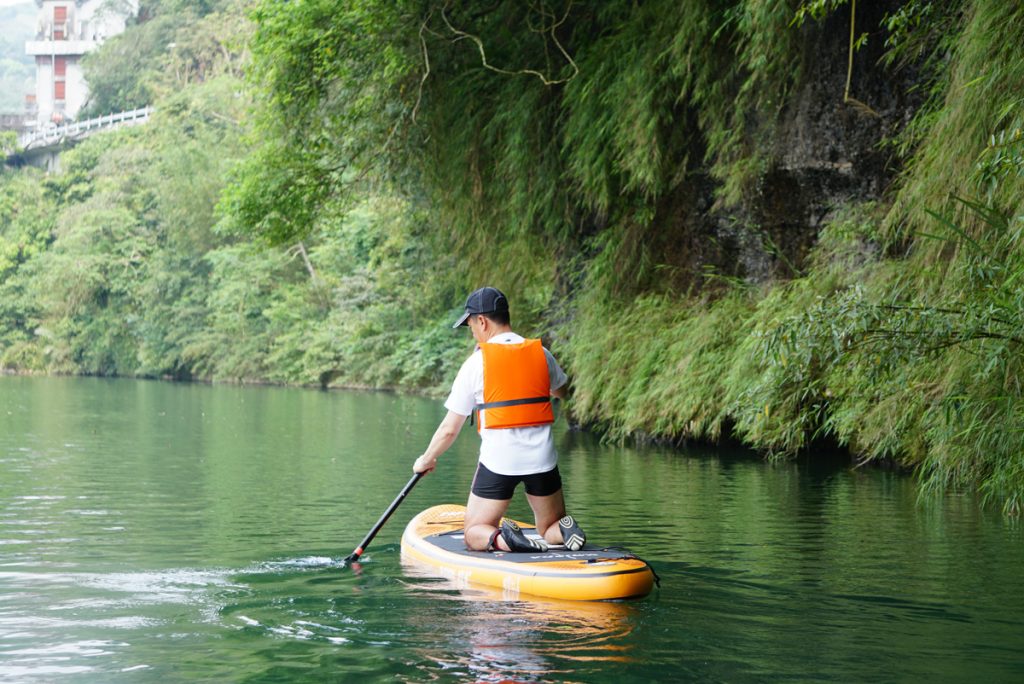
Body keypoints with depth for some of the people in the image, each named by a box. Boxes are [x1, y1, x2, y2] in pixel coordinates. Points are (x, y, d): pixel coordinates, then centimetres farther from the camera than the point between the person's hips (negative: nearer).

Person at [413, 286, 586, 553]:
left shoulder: (476, 363, -5)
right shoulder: (541, 353, 5)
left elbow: (449, 429, 0)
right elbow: (561, 392, 28)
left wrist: (426, 460, 16)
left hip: (498, 459, -3)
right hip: (542, 458, 3)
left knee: (474, 536, 10)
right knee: (552, 531, 20)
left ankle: (503, 539, -22)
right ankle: (566, 530, -14)